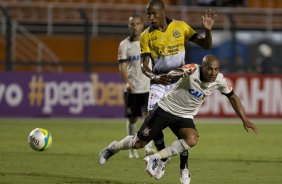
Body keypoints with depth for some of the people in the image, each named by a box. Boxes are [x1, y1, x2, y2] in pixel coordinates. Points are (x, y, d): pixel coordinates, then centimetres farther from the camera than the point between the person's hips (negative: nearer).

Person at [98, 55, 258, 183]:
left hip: (185, 117, 4)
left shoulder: (219, 80, -11)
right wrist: (179, 75, -64)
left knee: (192, 139, -28)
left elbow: (233, 97, 6)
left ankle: (156, 159, -13)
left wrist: (245, 120, 3)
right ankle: (114, 147, 37)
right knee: (139, 143, 4)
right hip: (166, 108, -4)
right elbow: (172, 75, -40)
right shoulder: (193, 70, -24)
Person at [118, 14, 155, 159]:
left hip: (148, 87, 0)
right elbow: (122, 66, -7)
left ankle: (148, 148, -15)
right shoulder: (124, 44, 0)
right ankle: (132, 150, 20)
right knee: (132, 119, 7)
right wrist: (127, 82, -22)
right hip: (131, 88, 0)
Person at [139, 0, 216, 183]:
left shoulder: (181, 27, -4)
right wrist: (154, 77, -26)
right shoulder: (147, 36, -3)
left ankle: (184, 168, 9)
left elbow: (206, 45, -2)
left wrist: (208, 30, -22)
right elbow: (144, 65, -6)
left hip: (179, 81, -1)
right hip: (159, 83, 1)